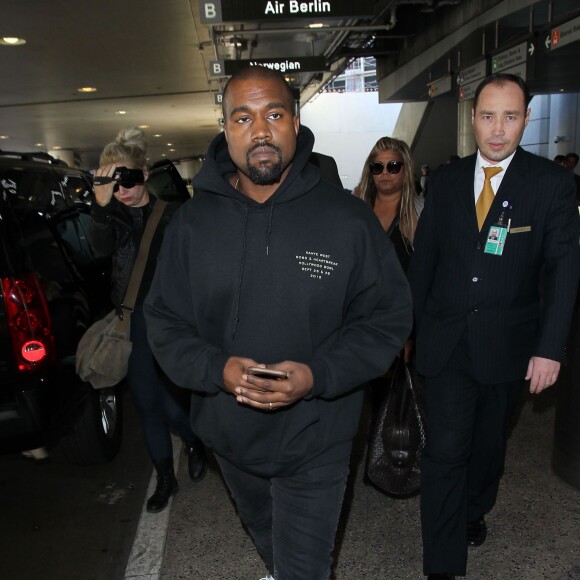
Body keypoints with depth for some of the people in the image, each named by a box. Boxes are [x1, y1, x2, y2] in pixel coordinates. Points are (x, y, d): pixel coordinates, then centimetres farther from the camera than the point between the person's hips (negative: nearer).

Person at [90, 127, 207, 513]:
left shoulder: (170, 213, -5)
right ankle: (166, 478, 32)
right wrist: (101, 205, -33)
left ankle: (196, 446, 34)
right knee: (147, 405, 12)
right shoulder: (112, 217, 3)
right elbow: (101, 248, -18)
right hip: (132, 323, 4)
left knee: (172, 403, -1)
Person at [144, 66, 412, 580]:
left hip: (314, 442, -3)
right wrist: (216, 368, -20)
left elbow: (388, 317, -8)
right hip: (229, 435, 4)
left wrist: (318, 375, -24)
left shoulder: (347, 217, -13)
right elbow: (165, 321, 0)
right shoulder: (194, 221, -6)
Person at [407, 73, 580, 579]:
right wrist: (411, 323, 5)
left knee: (488, 443, 19)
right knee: (445, 450, -2)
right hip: (446, 341, 1)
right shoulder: (446, 180, 3)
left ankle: (474, 512, 47)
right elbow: (424, 257, 7)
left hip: (507, 345, 0)